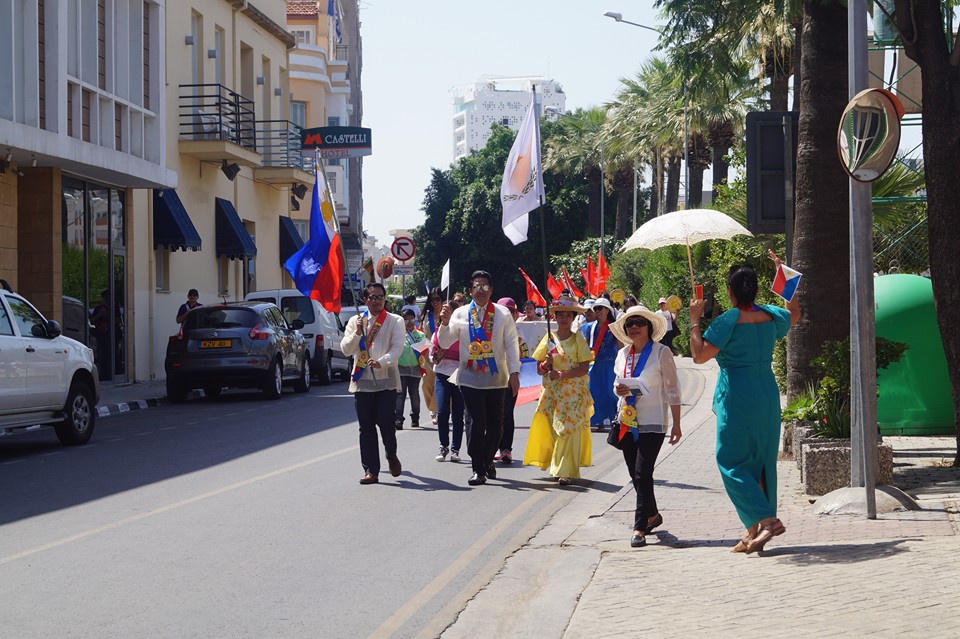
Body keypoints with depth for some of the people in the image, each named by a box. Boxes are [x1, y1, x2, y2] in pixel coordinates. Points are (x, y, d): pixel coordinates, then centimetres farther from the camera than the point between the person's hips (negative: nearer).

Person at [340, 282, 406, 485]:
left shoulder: (395, 321, 4)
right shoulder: (355, 322, 12)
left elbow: (397, 348, -8)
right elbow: (345, 350, 5)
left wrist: (381, 362, -24)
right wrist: (357, 333, -12)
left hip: (387, 380, -2)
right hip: (362, 381, 3)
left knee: (385, 422, -10)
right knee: (366, 427, 2)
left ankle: (392, 456, 19)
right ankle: (371, 470, 6)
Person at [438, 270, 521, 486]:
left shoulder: (503, 314, 3)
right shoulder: (460, 314, 3)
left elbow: (512, 344, 2)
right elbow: (444, 343, 2)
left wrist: (514, 372, -5)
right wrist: (445, 323, -16)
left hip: (496, 379, 1)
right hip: (470, 379, -1)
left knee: (495, 424, 7)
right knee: (477, 423, -8)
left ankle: (488, 462, 29)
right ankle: (478, 470, -1)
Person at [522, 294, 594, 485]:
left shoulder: (579, 340, 1)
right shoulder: (548, 339, 9)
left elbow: (584, 368, -8)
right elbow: (539, 369, 9)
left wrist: (563, 374, -20)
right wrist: (546, 365, -13)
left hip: (574, 392, -3)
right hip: (551, 392, 3)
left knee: (569, 430, -10)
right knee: (551, 430, -1)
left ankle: (564, 471, -11)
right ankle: (557, 467, 10)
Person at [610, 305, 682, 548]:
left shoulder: (661, 353, -7)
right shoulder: (623, 354, 9)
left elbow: (672, 390, -5)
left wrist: (676, 424, -7)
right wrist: (618, 389, -4)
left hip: (652, 423, -6)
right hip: (628, 422, 6)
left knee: (642, 474, -12)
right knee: (635, 475, 11)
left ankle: (640, 528, -10)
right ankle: (652, 515, 32)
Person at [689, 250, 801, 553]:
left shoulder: (728, 321, -13)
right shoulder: (770, 315, 6)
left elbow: (699, 355, -18)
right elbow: (794, 314, 30)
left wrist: (694, 320, -8)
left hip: (737, 398, -7)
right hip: (767, 394, 7)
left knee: (732, 462, 0)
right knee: (761, 460, 11)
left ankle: (766, 519, -16)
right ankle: (754, 533, 14)